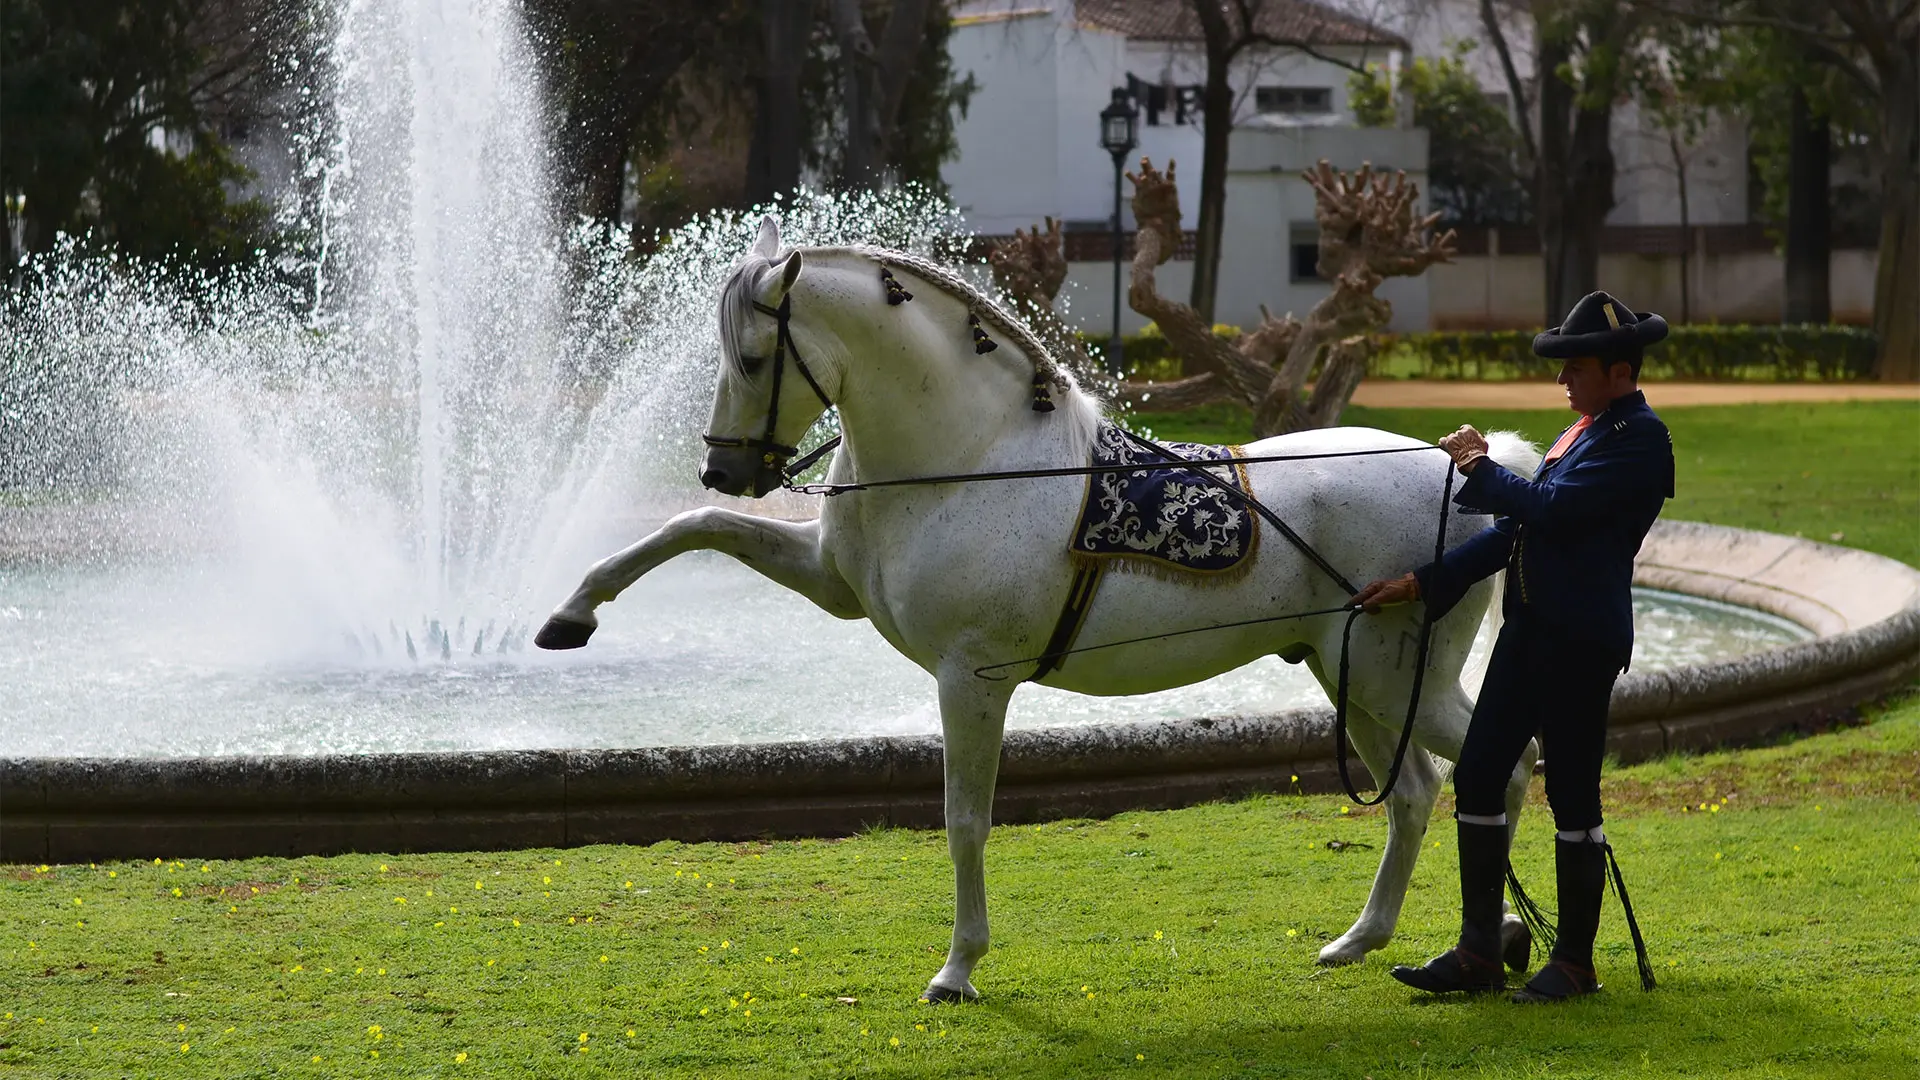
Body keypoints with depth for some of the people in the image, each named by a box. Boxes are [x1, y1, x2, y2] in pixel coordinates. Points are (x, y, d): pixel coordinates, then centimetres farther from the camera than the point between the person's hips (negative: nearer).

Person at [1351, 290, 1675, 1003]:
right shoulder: (1585, 430, 18)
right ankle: (1478, 955, 14)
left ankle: (1574, 963, 9)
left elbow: (1552, 509, -22)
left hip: (1582, 642, -10)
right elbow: (1518, 530, 20)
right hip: (1530, 629, 10)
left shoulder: (1639, 440, -12)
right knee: (1476, 777, 8)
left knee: (1572, 796, -2)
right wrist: (1423, 584, 17)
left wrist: (1480, 468, -6)